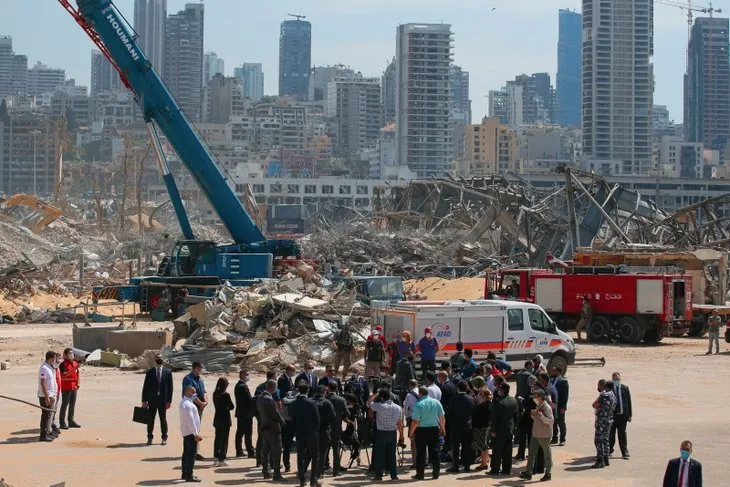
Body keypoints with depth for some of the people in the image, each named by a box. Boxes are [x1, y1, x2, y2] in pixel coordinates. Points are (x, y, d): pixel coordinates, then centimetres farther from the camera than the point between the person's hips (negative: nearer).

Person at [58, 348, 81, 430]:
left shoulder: (75, 363, 12)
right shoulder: (63, 364, -9)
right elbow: (63, 375, -21)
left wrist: (78, 384, 6)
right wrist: (73, 369, -27)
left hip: (74, 387, 7)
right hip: (66, 388, -7)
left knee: (72, 404, 10)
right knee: (65, 404, -4)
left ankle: (71, 421, 19)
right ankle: (62, 422, -2)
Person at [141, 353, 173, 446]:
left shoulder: (168, 372, 3)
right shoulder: (149, 372, 3)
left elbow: (170, 387, 1)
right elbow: (145, 387, 2)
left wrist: (169, 401, -5)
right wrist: (144, 400, -4)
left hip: (163, 400, 0)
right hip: (152, 400, 0)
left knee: (163, 419, 6)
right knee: (150, 419, 3)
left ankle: (164, 438, 16)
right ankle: (150, 438, 13)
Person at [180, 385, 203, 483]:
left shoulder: (185, 402, 13)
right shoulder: (187, 405, -20)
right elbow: (190, 420, -23)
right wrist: (196, 434, -22)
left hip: (186, 432, 10)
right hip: (191, 432, -10)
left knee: (187, 453, 15)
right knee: (192, 454, -8)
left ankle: (185, 474, 21)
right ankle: (189, 476, -9)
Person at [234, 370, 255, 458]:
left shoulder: (238, 385, 12)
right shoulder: (243, 386, -19)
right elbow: (249, 400, -19)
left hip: (240, 413, 10)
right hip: (246, 413, -10)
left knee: (240, 432, 14)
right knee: (248, 433, -7)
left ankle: (239, 451, 20)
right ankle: (251, 452, -6)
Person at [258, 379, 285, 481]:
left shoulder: (259, 398, 5)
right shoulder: (268, 399, -22)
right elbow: (275, 413, -19)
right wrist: (282, 421, -4)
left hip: (264, 427, 9)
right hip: (273, 427, -9)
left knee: (265, 450, 15)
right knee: (276, 451, -3)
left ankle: (266, 472, 23)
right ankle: (277, 475, -4)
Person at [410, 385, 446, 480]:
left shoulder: (418, 405, -15)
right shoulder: (436, 402, -1)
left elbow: (415, 422, -16)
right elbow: (442, 418, 4)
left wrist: (411, 433, -5)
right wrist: (443, 428, 18)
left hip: (421, 430, -4)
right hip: (434, 429, 4)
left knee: (421, 453, 3)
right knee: (434, 451, 11)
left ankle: (420, 474, 6)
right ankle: (436, 473, 13)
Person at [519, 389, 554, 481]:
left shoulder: (546, 407, -16)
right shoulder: (538, 406, 11)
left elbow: (551, 421, -24)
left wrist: (541, 415, -34)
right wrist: (532, 414, 2)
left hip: (544, 435, -9)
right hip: (535, 434, 9)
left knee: (547, 454, 5)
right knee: (532, 453, 7)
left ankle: (548, 474, 14)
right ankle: (528, 473, 11)